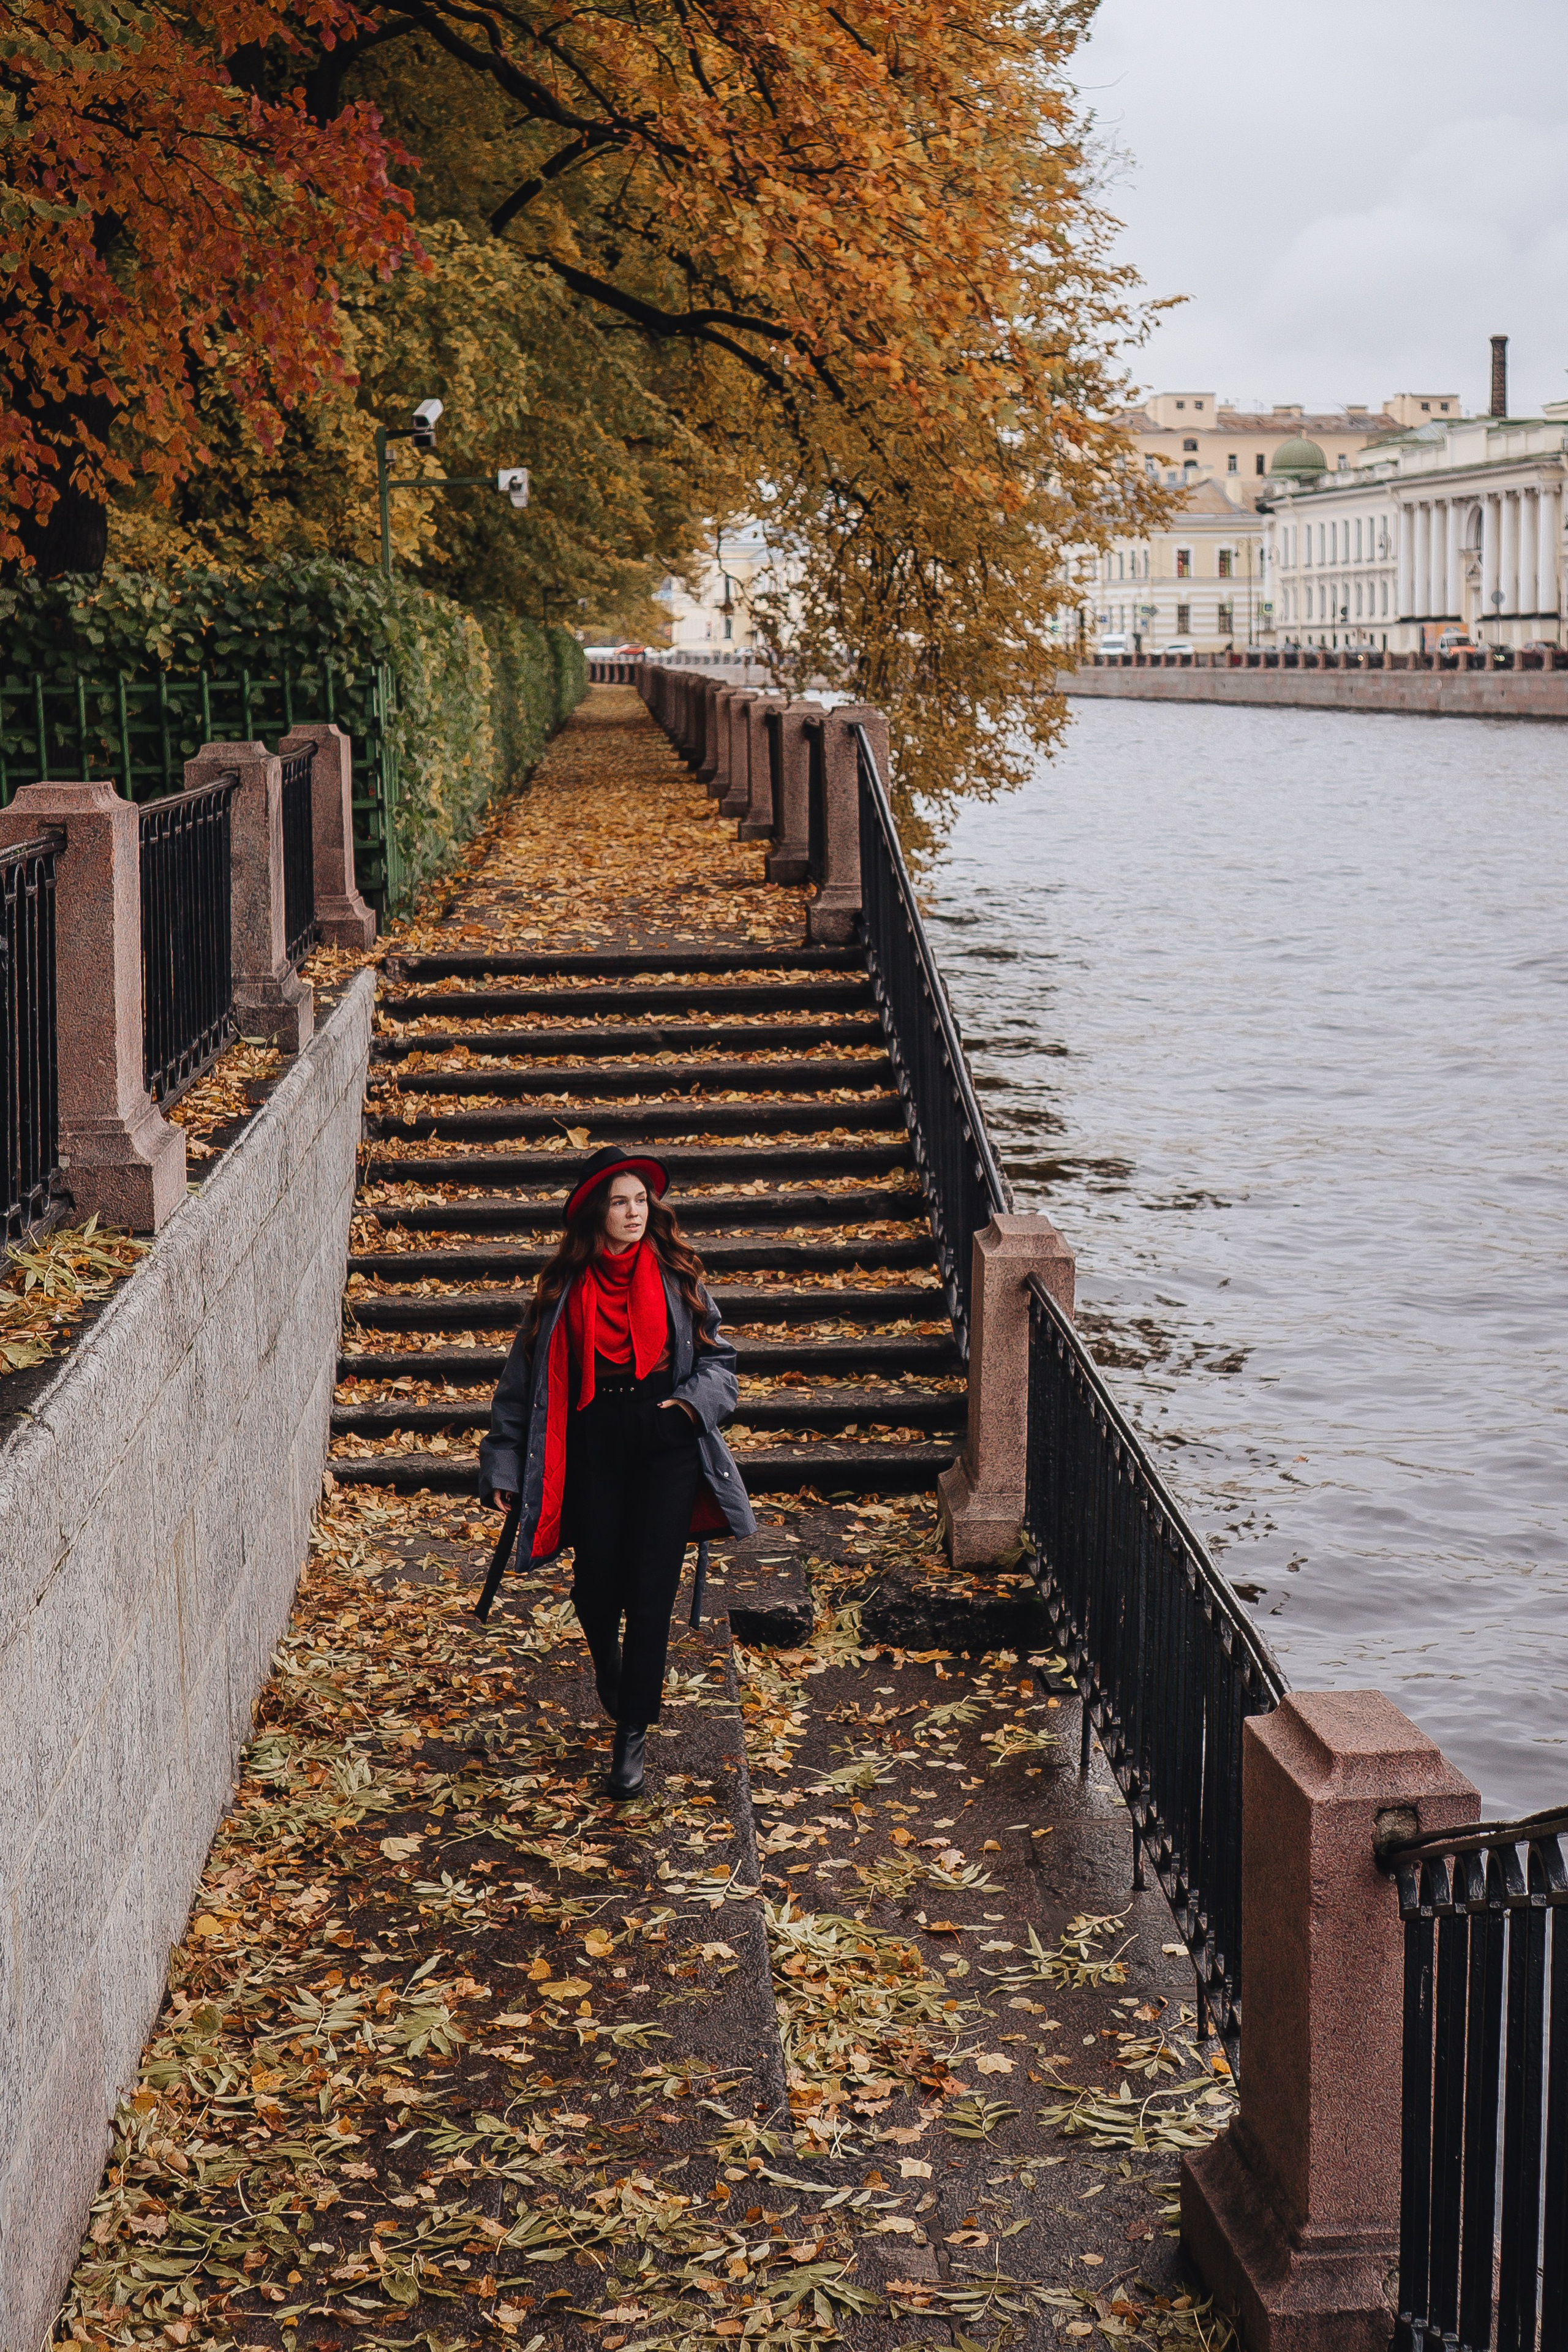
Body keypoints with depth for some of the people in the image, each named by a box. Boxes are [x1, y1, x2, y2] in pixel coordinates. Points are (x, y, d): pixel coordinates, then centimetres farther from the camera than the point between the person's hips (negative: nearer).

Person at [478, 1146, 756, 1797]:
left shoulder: (676, 1278, 4)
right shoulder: (564, 1287, 2)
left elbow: (718, 1358, 11)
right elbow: (525, 1378, 7)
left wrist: (695, 1399, -10)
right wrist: (505, 1466, 4)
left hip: (666, 1446, 0)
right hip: (592, 1446, 0)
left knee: (651, 1590, -6)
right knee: (597, 1584, 6)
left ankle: (632, 1735, 1)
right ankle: (609, 1665, 42)